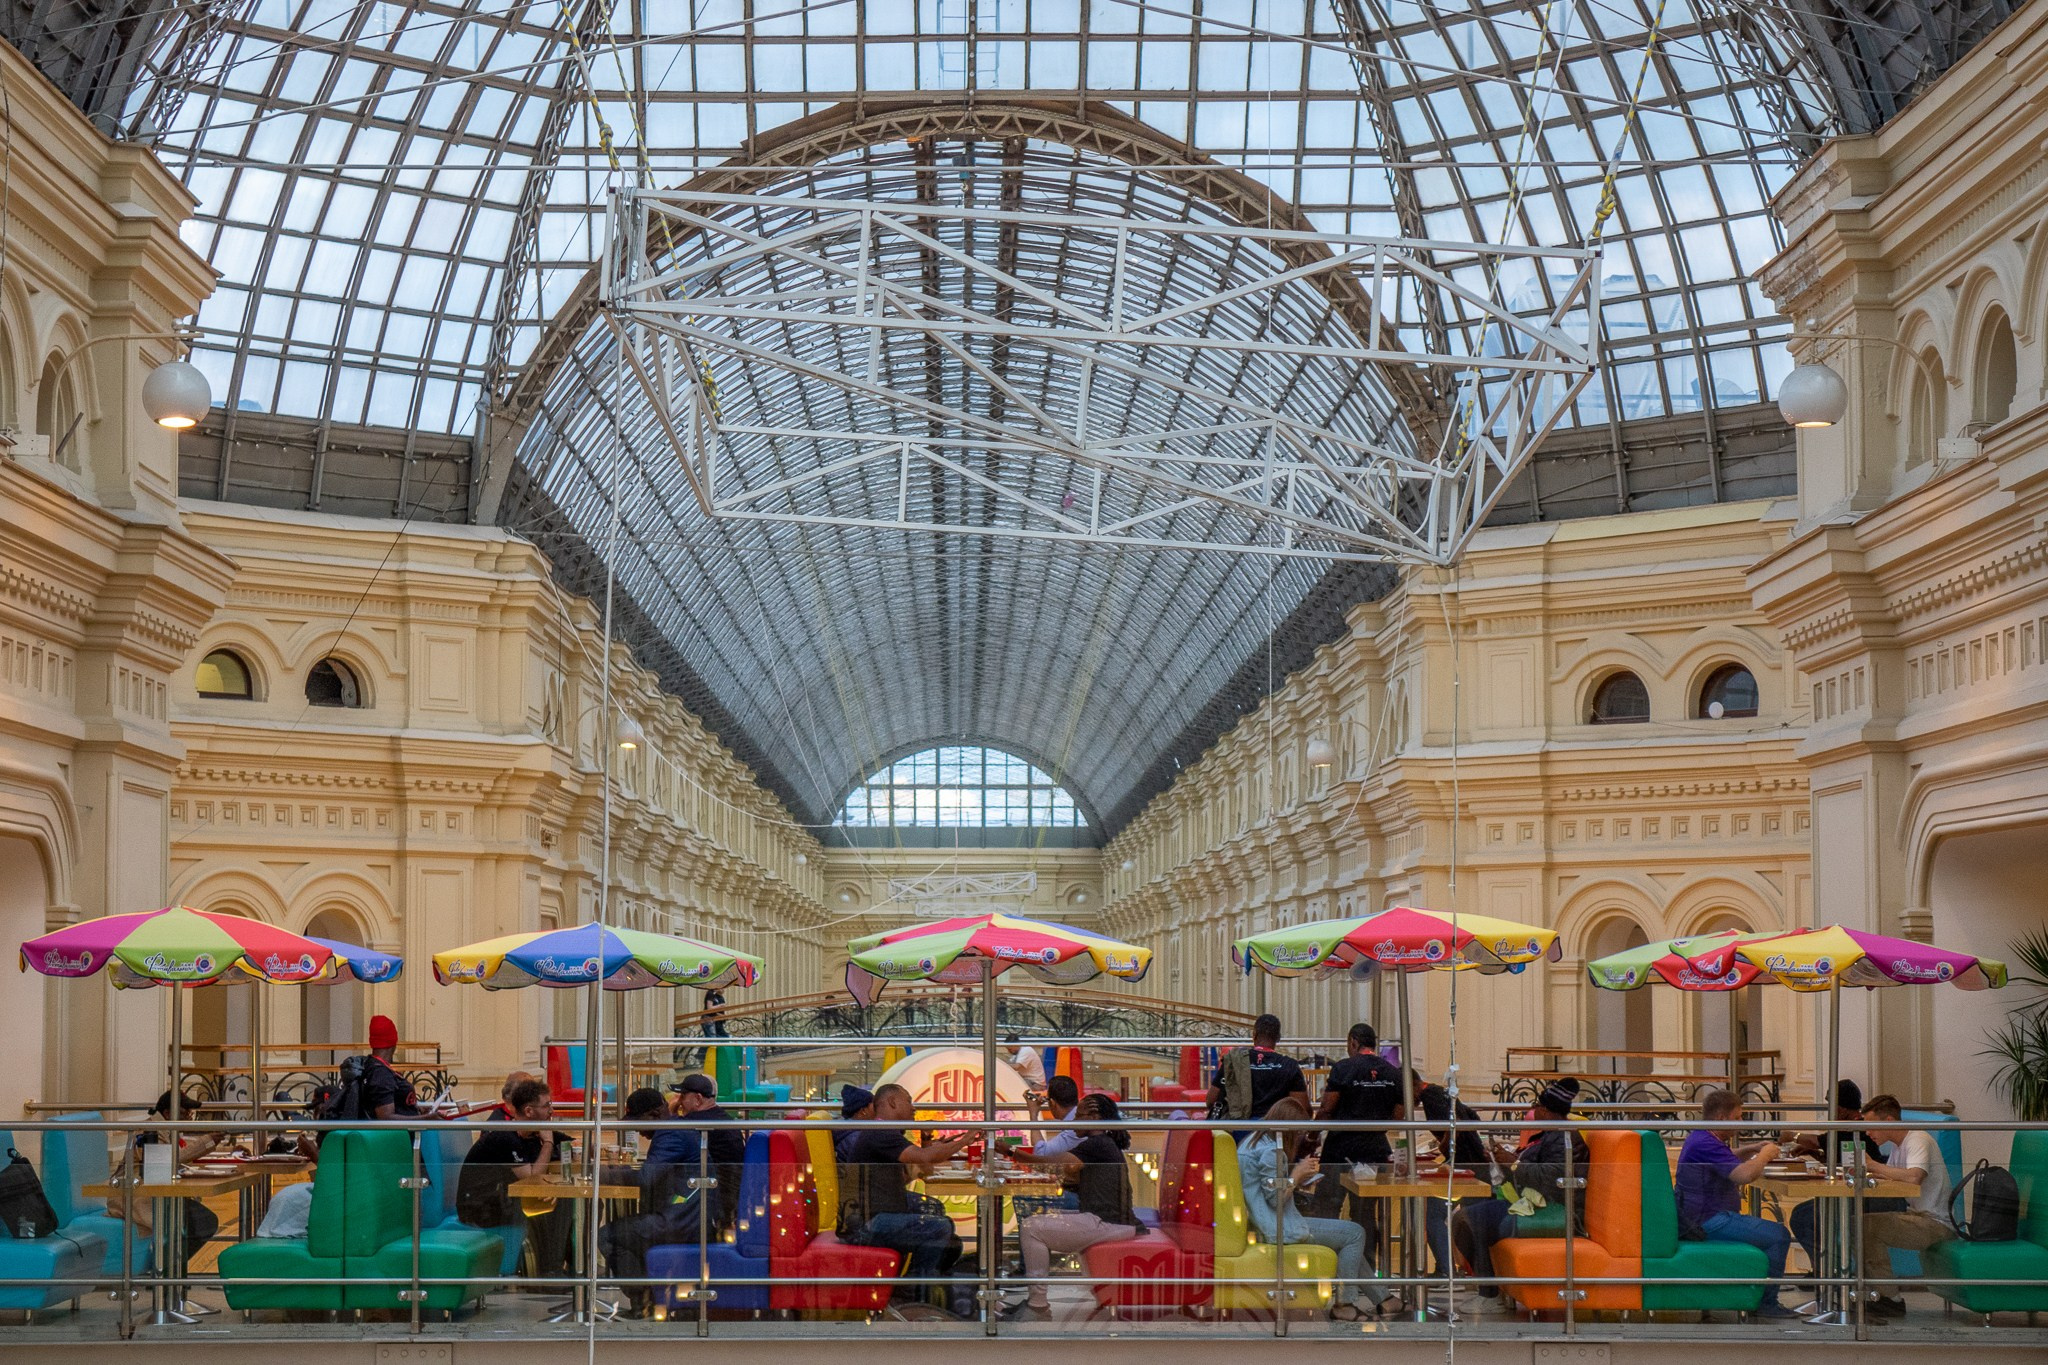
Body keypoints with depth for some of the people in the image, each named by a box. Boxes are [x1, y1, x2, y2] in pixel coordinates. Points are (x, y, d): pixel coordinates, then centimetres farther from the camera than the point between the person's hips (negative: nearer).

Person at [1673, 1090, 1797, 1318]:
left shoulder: (1699, 1138, 14)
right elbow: (1744, 1174, -31)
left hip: (1700, 1219, 12)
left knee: (1769, 1230, 26)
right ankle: (1767, 1303, -5)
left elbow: (1725, 1159, 34)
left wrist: (1752, 1149, 17)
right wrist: (1765, 1155, -13)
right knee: (1779, 1236, -12)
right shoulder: (1705, 1144, -21)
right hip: (1710, 1221, -12)